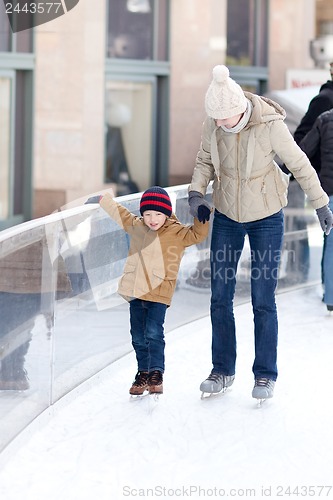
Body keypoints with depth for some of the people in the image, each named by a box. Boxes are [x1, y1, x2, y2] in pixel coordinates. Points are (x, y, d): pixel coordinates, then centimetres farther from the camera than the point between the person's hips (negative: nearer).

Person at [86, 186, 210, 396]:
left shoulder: (177, 233, -2)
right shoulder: (136, 226, 10)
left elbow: (197, 234, -12)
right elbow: (120, 212, 25)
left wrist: (202, 216, -24)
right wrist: (101, 199, 36)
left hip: (159, 293, -5)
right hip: (135, 291, 5)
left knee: (153, 333, -15)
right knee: (138, 337, 8)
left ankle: (156, 373, -7)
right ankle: (143, 372, 19)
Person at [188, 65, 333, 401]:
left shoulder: (269, 124, -24)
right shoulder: (213, 123, -12)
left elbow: (299, 164, -11)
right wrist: (196, 193, -11)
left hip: (266, 217, -4)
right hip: (227, 215, 4)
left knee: (262, 300, -2)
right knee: (220, 296, 6)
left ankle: (265, 375, 10)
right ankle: (223, 371, 18)